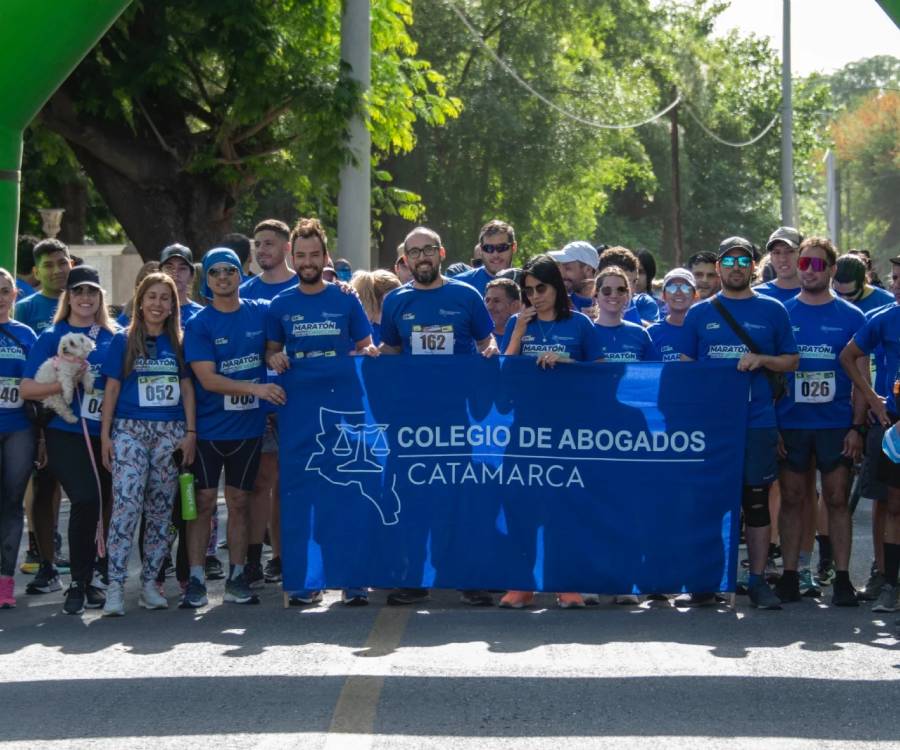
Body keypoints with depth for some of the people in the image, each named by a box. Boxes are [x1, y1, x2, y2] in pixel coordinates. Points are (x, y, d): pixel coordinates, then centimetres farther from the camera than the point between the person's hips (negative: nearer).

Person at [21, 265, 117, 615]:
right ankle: (78, 583, -8)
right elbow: (27, 388, -1)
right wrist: (64, 383, -18)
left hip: (103, 433, 4)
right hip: (66, 432, -4)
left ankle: (87, 580, 19)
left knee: (99, 503, 5)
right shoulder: (51, 337, 4)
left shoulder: (112, 338, 12)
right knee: (86, 499, -18)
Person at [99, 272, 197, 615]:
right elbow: (112, 388, 4)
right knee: (126, 503, -16)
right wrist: (105, 434, -2)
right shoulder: (123, 341, 4)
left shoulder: (178, 342, 9)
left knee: (160, 509, 4)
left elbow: (187, 387, 10)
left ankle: (150, 583, 11)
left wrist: (190, 432, 2)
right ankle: (115, 585, -17)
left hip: (170, 432, 3)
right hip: (130, 430, -3)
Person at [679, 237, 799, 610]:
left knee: (757, 499, 0)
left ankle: (758, 580, 5)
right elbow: (685, 366, 12)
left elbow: (792, 361, 9)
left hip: (757, 421, -1)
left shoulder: (772, 310, 7)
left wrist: (761, 360, -11)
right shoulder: (699, 313, 9)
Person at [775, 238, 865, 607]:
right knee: (792, 499, 4)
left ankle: (842, 577, 4)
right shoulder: (781, 313, 5)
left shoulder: (850, 317, 4)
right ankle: (790, 575, 9)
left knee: (837, 499, 0)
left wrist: (857, 426, -5)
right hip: (790, 423, 1)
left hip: (836, 424, -1)